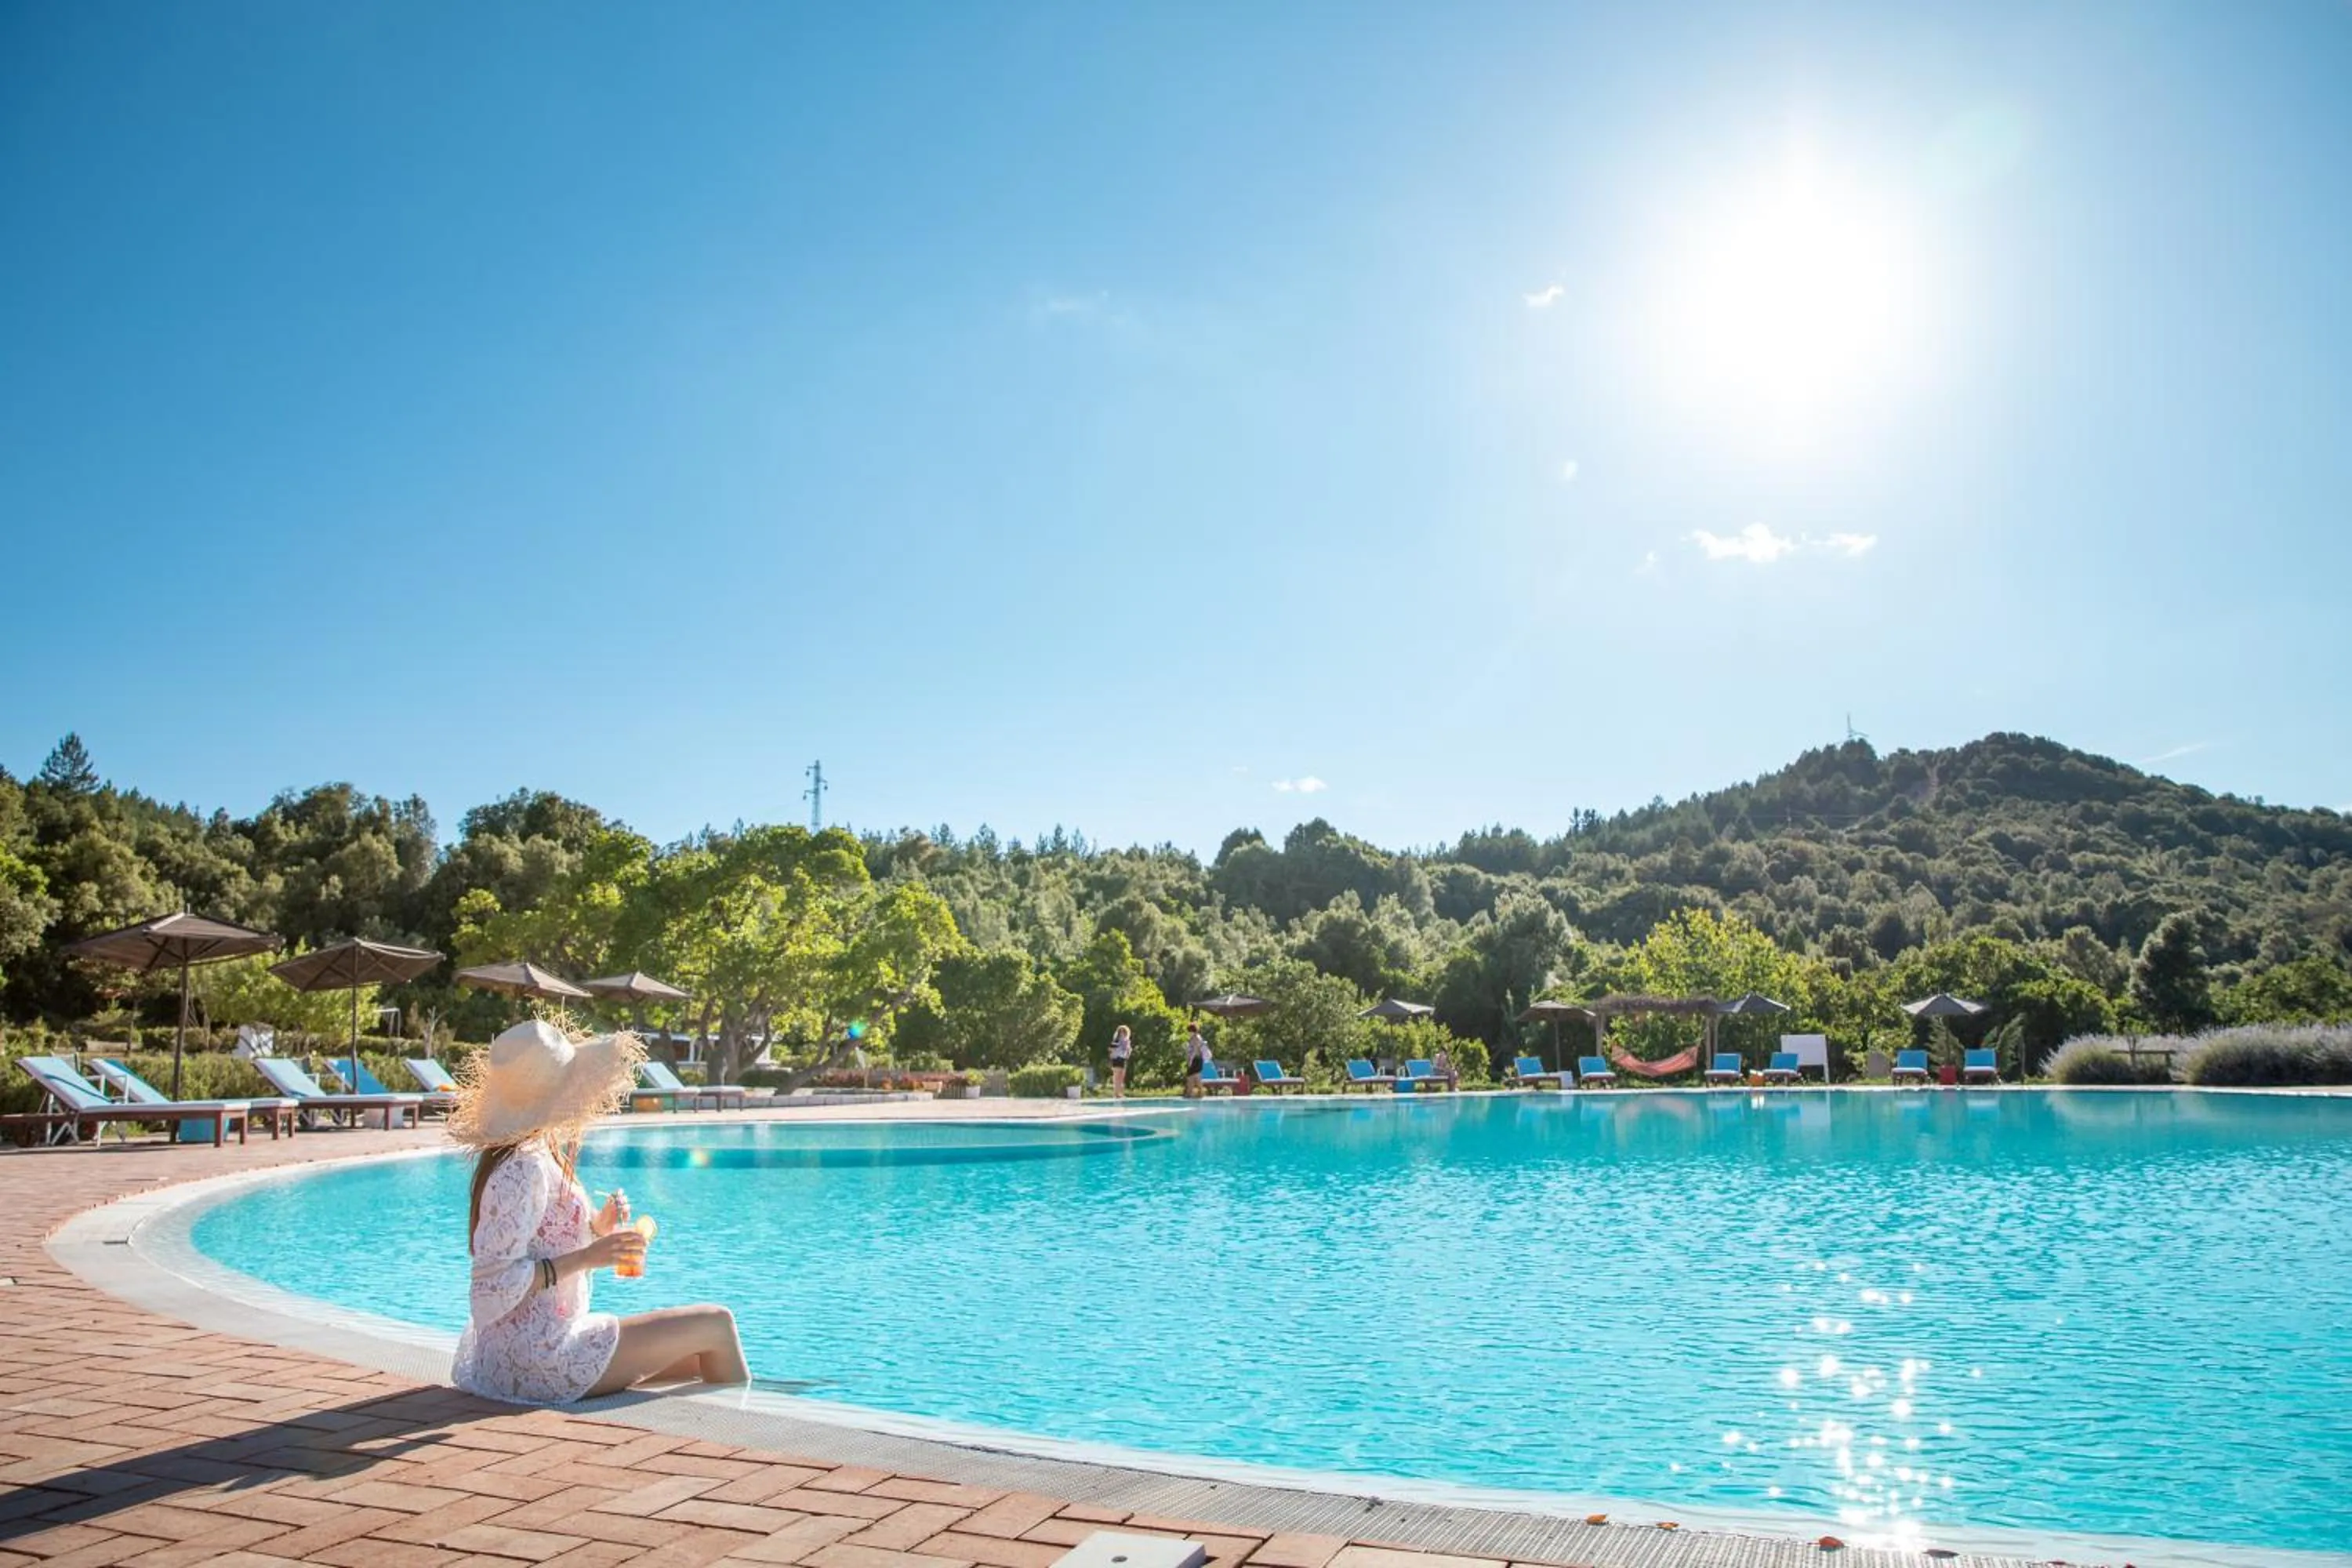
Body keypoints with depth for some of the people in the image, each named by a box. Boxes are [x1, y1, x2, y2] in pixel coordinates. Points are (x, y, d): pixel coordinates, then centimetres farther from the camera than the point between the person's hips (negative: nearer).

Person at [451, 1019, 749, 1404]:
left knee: (701, 1358, 14)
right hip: (541, 1362, -10)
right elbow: (494, 1283, -24)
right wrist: (586, 1257, -26)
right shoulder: (523, 1169, -20)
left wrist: (595, 1227, 1)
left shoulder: (543, 1157, 10)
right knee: (717, 1324, -3)